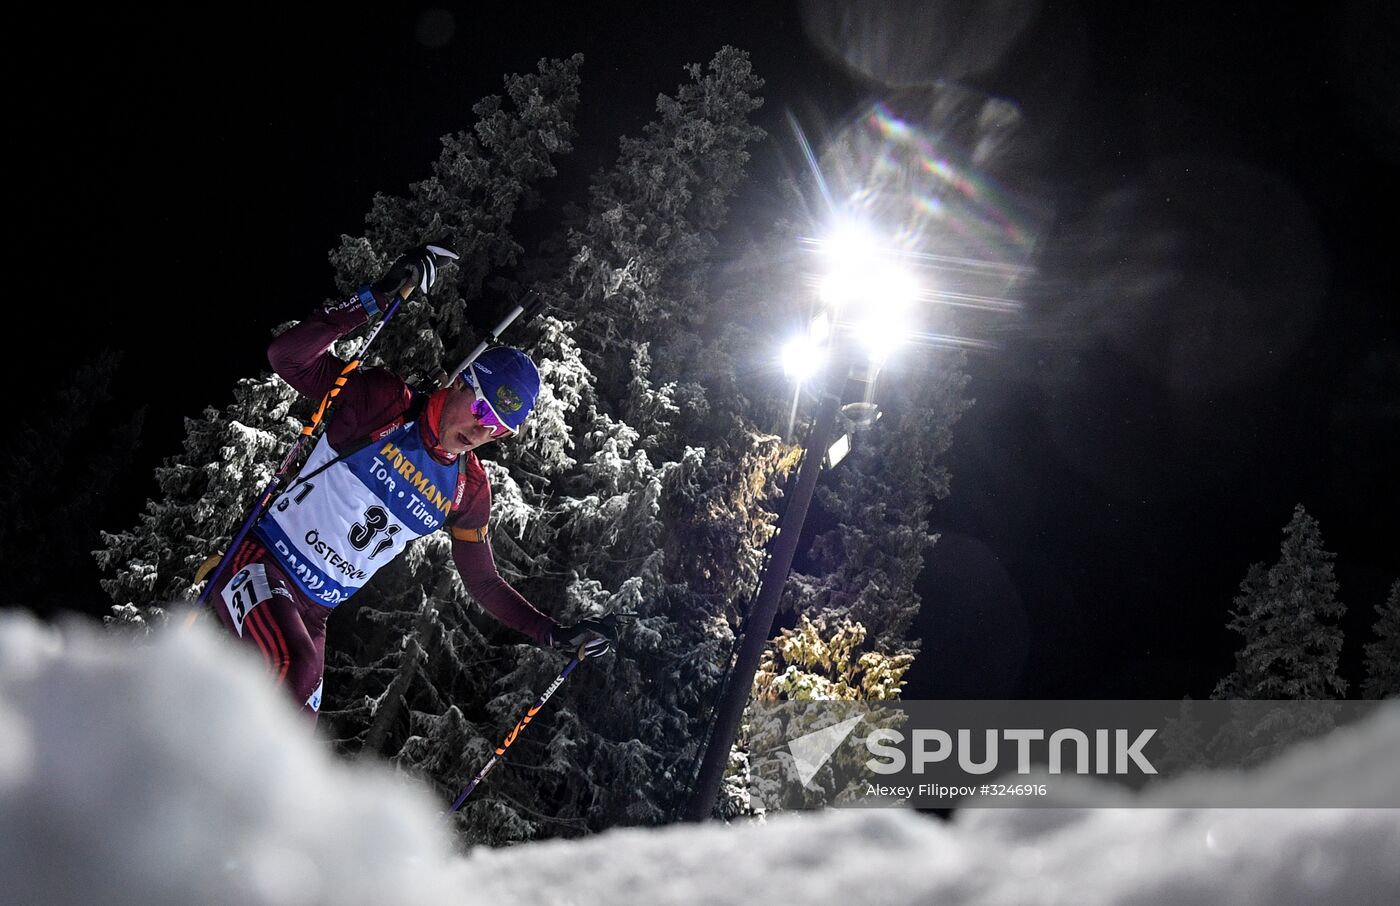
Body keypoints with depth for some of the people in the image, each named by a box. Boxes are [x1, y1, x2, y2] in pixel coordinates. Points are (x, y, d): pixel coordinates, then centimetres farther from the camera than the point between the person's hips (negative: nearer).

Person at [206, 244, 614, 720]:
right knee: (296, 667, -35)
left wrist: (555, 634, 0)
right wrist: (375, 299, -33)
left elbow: (483, 582, 10)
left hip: (313, 614, 6)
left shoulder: (468, 489, 2)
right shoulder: (385, 403, -12)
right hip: (261, 568, -6)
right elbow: (287, 356, -23)